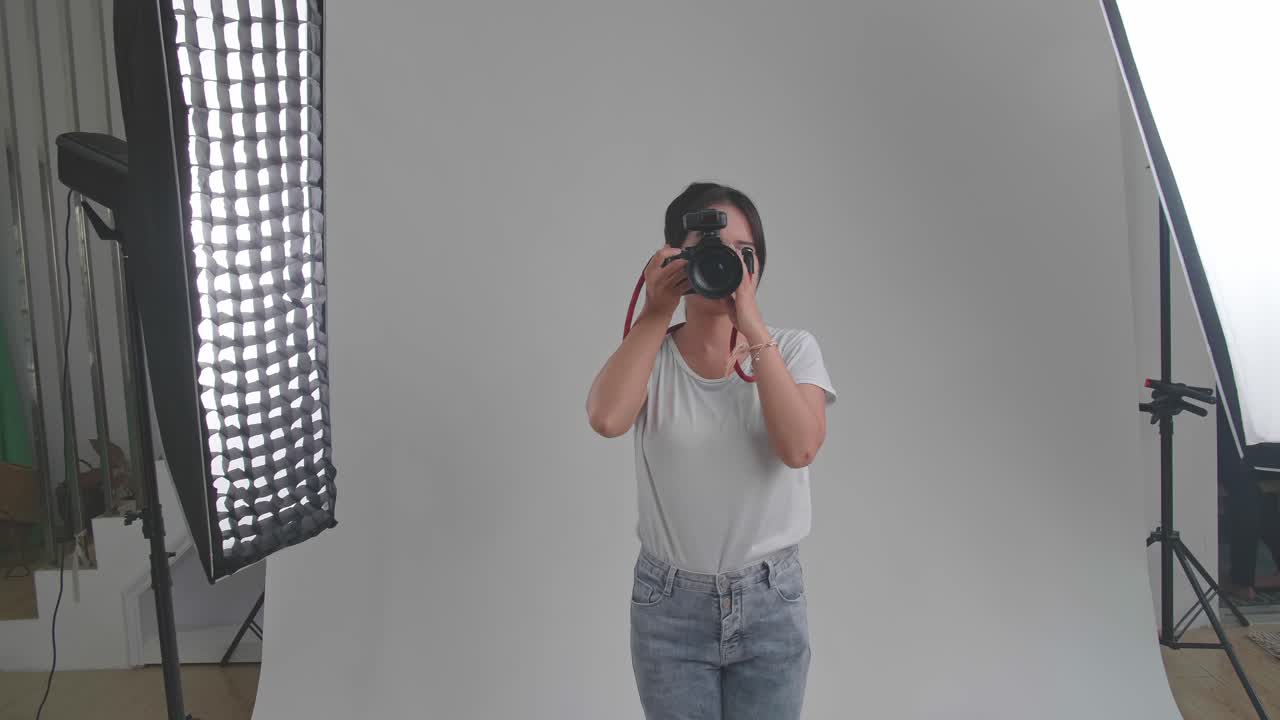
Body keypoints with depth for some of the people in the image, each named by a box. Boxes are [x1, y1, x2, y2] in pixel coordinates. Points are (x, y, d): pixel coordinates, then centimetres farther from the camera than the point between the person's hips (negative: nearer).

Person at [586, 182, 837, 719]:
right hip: (669, 607, 0)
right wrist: (657, 312, -17)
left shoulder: (793, 349, -3)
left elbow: (799, 447, -21)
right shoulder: (651, 354, -4)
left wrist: (751, 324, -21)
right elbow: (606, 419, -26)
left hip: (770, 603, 1)